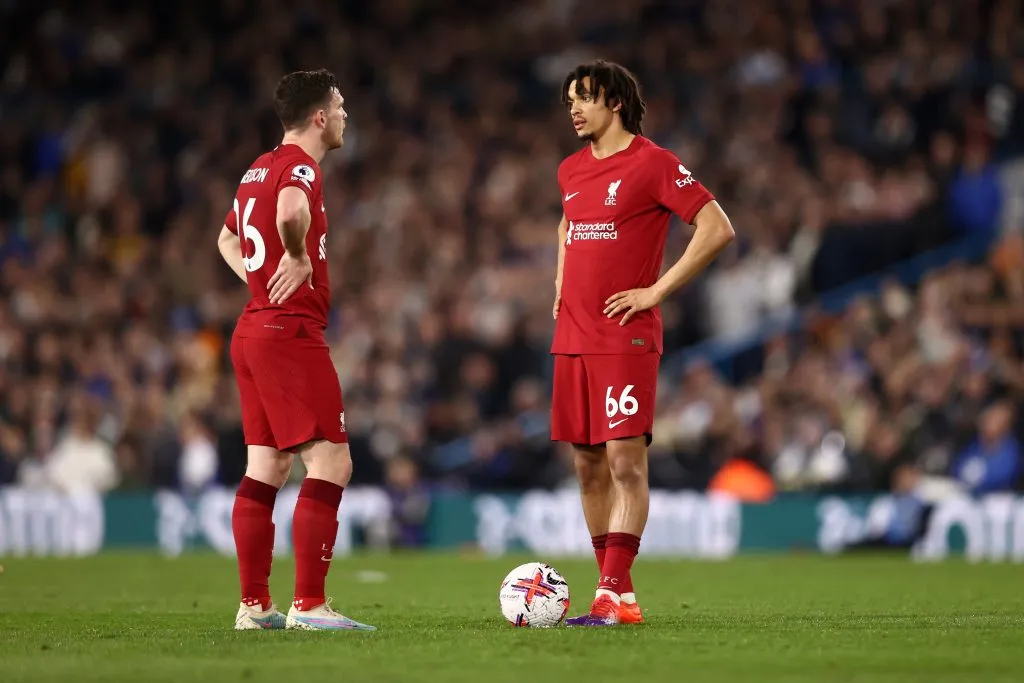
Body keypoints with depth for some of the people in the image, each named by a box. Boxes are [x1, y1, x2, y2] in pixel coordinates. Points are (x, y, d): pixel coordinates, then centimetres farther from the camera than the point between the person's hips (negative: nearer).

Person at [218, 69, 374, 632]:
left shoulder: (259, 169, 17)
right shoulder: (299, 165, -11)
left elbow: (227, 238, 33)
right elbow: (291, 211, -36)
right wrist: (299, 258, -19)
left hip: (253, 330, 10)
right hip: (290, 333, -10)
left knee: (267, 468, 10)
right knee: (331, 463, -10)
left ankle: (254, 606, 11)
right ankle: (309, 606, -14)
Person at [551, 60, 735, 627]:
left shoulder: (653, 164, -7)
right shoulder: (571, 171, 15)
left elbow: (718, 229, -11)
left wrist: (657, 290, -12)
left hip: (625, 338, -8)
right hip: (571, 338, 8)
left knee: (625, 460, -11)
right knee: (587, 464, 7)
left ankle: (612, 596, -14)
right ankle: (619, 595, 12)